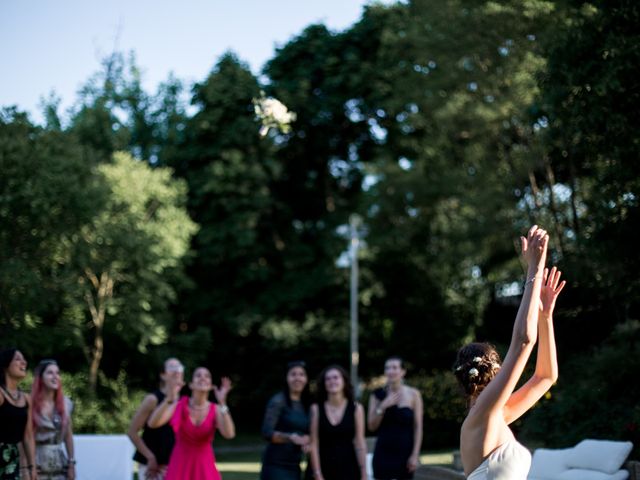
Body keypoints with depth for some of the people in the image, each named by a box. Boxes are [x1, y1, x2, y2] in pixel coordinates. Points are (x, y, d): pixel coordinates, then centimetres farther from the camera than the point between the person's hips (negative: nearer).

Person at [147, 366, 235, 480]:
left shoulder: (216, 410, -4)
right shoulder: (179, 405, -6)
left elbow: (229, 434, -23)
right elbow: (152, 423, -21)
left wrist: (222, 403, -31)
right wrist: (169, 398, -34)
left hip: (204, 468, 1)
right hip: (180, 467, -1)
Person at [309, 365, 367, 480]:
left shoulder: (356, 408, 2)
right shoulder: (316, 409, 2)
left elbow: (360, 444, 1)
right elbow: (314, 444, -1)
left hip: (349, 470, 0)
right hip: (325, 469, 0)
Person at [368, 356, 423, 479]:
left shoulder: (413, 394, 1)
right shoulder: (378, 395, 4)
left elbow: (418, 427, 0)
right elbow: (372, 426, 3)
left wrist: (415, 454, -7)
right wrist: (382, 406, -11)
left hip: (404, 452, -1)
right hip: (383, 452, 1)